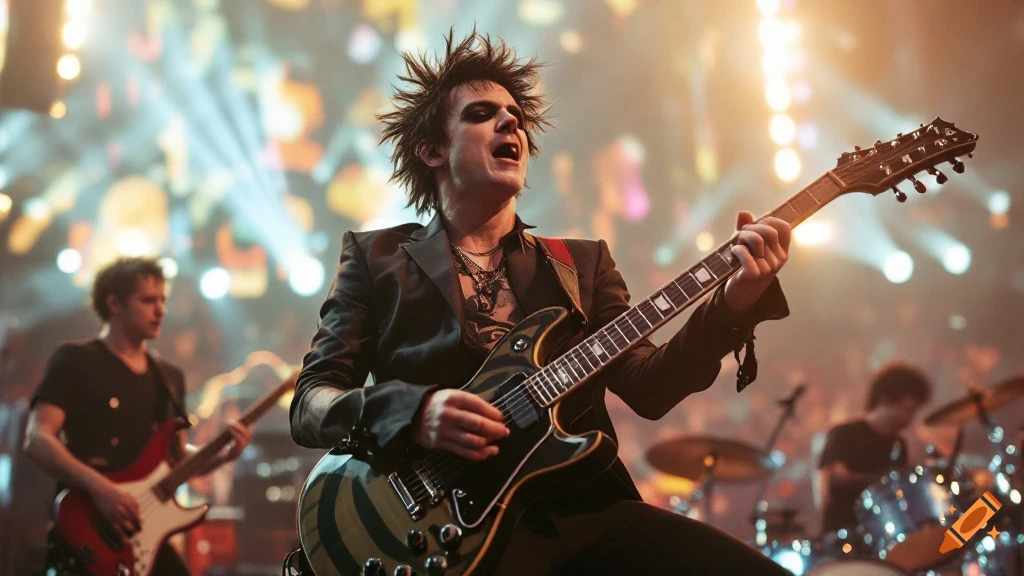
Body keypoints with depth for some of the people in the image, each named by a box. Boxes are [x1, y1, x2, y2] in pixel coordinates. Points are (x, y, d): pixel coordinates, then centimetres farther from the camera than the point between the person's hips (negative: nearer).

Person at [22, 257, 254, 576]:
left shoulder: (169, 377, 15)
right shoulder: (75, 361, -4)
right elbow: (36, 439, -13)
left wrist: (224, 454, 0)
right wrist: (99, 487, -25)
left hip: (146, 535, 6)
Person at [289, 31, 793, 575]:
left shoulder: (583, 262, 19)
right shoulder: (377, 257, 11)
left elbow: (648, 388, 6)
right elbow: (310, 404, 4)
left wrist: (735, 302, -11)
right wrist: (415, 411, -16)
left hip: (587, 510, 4)